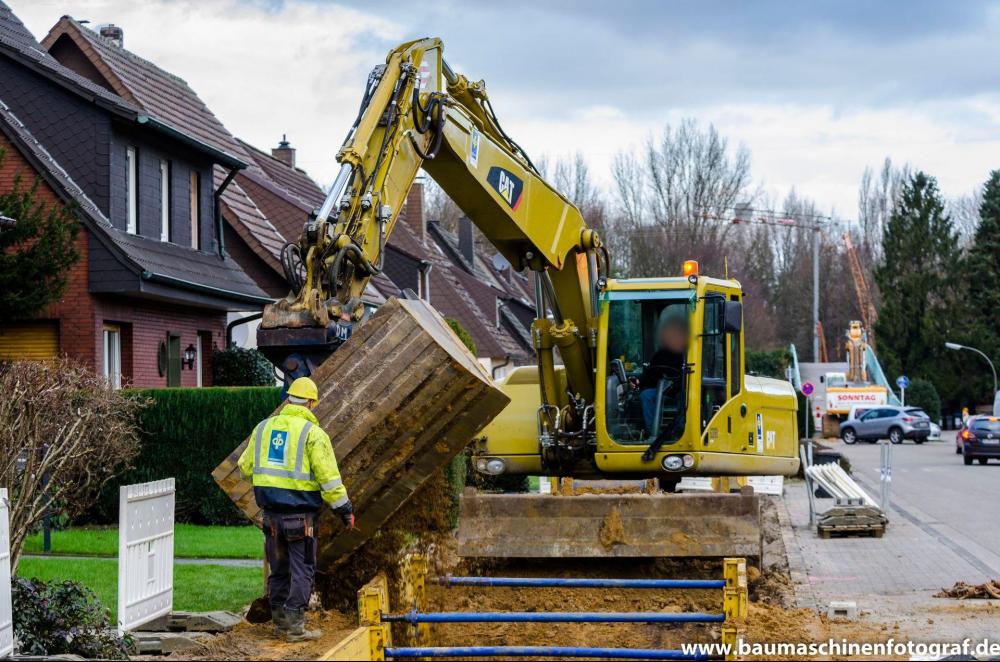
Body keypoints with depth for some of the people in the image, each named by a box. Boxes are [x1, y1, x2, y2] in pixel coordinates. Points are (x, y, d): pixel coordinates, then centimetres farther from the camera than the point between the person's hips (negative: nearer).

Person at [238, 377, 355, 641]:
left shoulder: (264, 427, 7)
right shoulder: (313, 433, -10)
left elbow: (246, 466, 18)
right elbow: (329, 477, -12)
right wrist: (345, 509, -3)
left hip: (271, 512, 5)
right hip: (301, 514, -5)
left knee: (279, 569, 16)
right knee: (302, 570, 2)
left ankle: (280, 621, 23)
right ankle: (295, 626, 0)